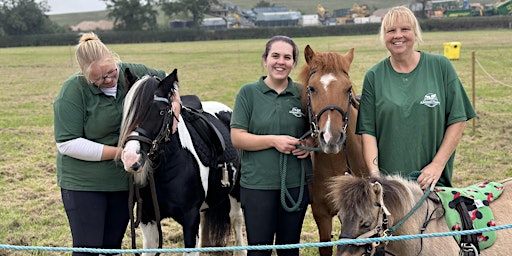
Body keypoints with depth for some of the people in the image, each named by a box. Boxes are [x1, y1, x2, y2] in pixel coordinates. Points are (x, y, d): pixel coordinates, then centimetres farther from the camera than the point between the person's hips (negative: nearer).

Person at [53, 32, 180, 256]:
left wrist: (174, 105, -6)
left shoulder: (131, 73, -5)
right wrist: (119, 152, -22)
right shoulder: (72, 91, -17)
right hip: (83, 184, -4)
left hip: (124, 179, 5)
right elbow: (67, 144, -20)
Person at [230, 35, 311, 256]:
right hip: (258, 183, -2)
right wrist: (274, 141, -18)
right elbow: (237, 138, -7)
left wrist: (309, 145, -6)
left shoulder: (302, 94, 5)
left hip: (296, 184, 3)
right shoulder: (249, 93, -3)